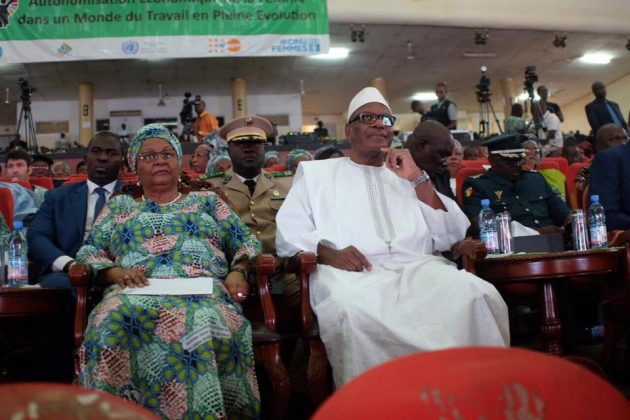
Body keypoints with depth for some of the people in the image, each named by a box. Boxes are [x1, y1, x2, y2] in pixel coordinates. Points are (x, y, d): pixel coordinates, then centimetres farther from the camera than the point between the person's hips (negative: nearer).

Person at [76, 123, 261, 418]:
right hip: (136, 292, 1)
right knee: (116, 320, -37)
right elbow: (89, 253, 18)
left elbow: (245, 242, 19)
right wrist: (115, 272, -4)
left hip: (202, 290, -1)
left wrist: (238, 271, -4)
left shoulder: (207, 201, 24)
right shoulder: (118, 206, 26)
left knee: (204, 323, -39)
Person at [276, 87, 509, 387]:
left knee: (476, 295, -30)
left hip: (417, 268, 3)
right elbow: (288, 232, 8)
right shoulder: (315, 172, 21)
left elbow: (453, 236, 15)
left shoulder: (407, 174, 27)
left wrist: (416, 178, 6)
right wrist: (328, 253, -13)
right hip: (351, 273, -2)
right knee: (354, 313, -39)